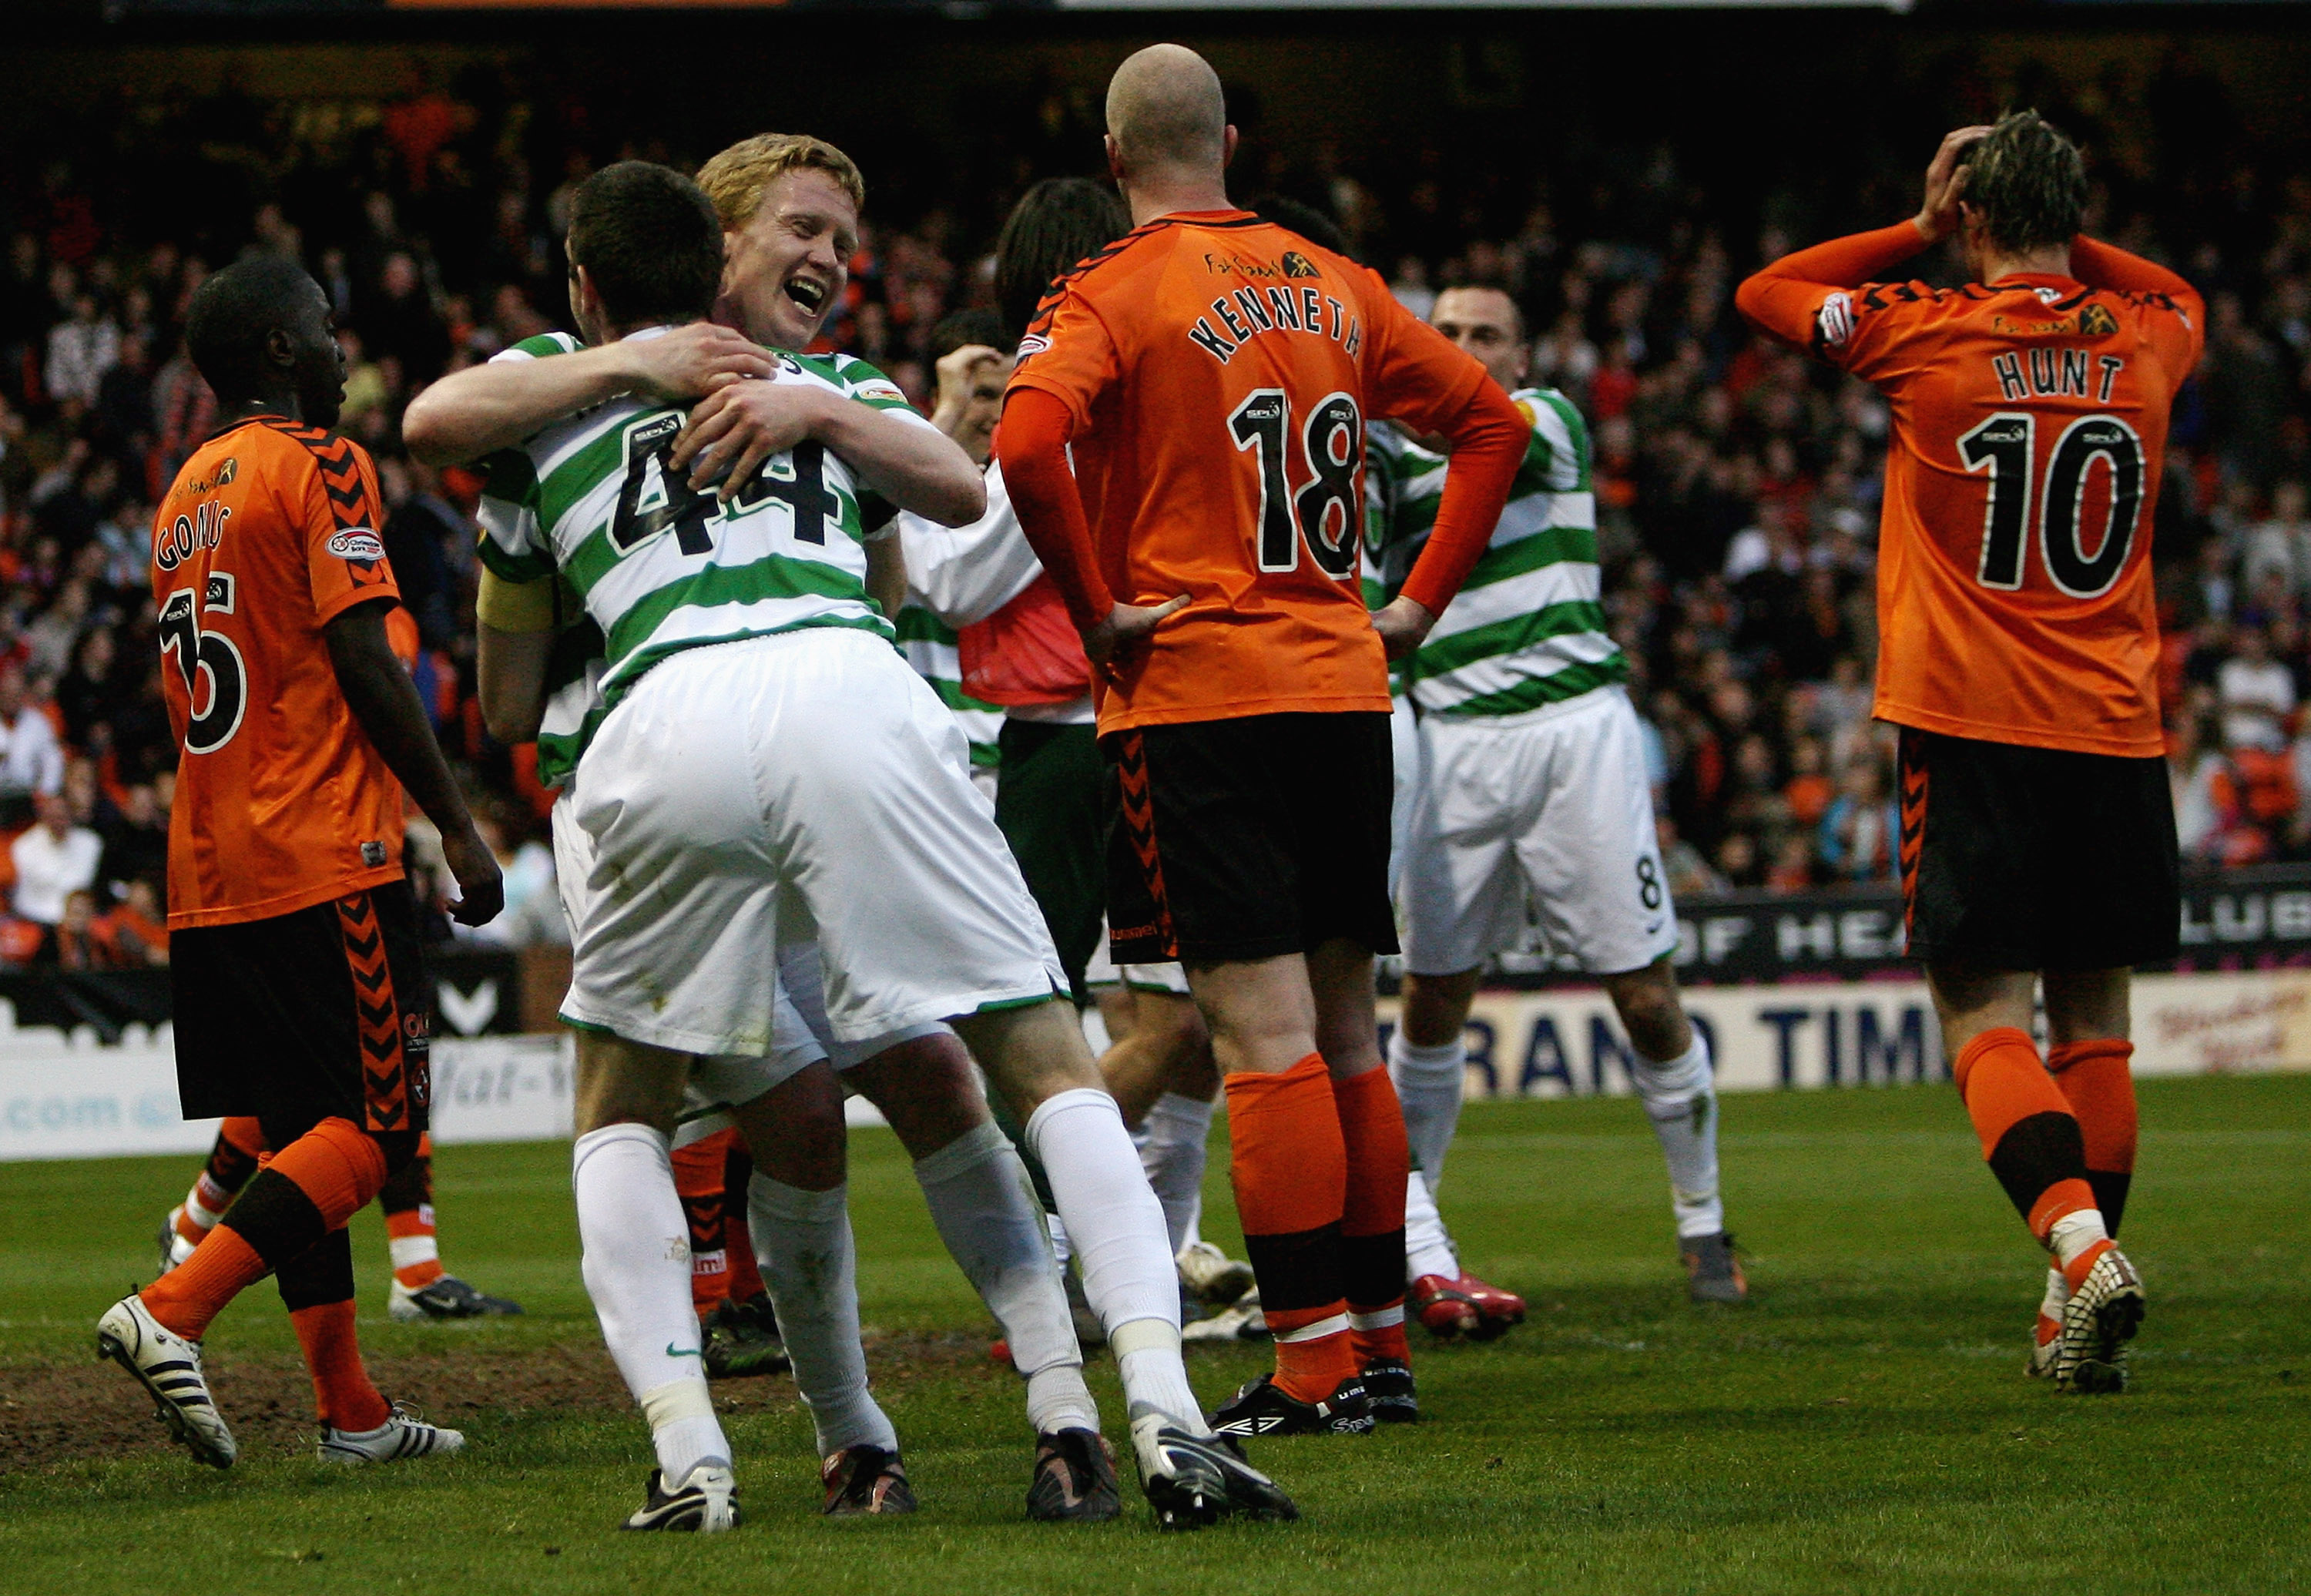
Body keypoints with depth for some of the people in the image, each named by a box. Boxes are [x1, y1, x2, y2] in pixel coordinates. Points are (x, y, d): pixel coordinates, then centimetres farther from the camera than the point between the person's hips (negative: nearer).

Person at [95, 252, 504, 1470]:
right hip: (322, 859, -8)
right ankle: (171, 1312, -21)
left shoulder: (184, 491, 18)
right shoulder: (321, 468, -6)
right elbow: (362, 663, -13)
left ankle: (349, 1411, 11)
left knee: (298, 1131, 11)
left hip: (208, 871, 8)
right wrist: (455, 824, -10)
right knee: (374, 1128, -6)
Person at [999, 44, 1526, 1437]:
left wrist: (1097, 607, -12)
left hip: (1194, 696, -6)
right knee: (1344, 1031, 12)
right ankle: (1382, 1337, 16)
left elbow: (1030, 443, -24)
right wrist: (1422, 601, 16)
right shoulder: (1333, 285, 12)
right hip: (1344, 689, 6)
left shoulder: (1115, 292, -6)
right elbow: (1492, 422, 18)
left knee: (1267, 1041, -8)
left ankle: (1316, 1361, -9)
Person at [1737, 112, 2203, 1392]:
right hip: (2115, 732, 3)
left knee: (1984, 1017, -4)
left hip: (1970, 726, -3)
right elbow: (2182, 301, 31)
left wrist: (1923, 228, 12)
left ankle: (2082, 1243, -26)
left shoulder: (1929, 335, -6)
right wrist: (2060, 237, 20)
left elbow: (1764, 293, 11)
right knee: (2093, 1022, 10)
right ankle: (2075, 1302, 11)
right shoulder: (2143, 342, 4)